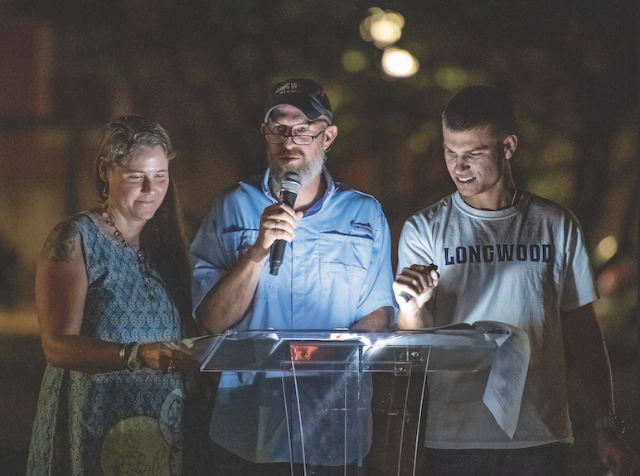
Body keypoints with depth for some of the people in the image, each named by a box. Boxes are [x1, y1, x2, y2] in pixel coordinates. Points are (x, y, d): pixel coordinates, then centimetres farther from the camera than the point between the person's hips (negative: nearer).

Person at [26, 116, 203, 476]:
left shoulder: (168, 241, 12)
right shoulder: (75, 241, -6)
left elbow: (186, 332, 12)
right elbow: (57, 345, -15)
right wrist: (137, 355, -28)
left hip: (166, 417, 5)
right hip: (93, 419, -5)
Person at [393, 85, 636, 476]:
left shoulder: (556, 226, 7)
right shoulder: (424, 230, 3)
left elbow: (582, 330, 11)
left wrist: (608, 427, 7)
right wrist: (413, 307, -27)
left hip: (542, 439, 1)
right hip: (453, 439, 0)